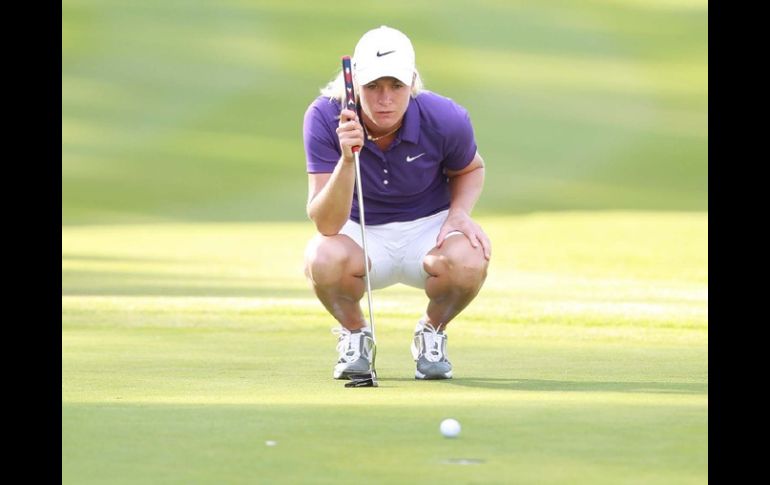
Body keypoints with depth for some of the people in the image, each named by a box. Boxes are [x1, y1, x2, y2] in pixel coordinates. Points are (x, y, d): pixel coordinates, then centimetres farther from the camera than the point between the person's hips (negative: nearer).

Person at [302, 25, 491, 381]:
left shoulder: (445, 120, -20)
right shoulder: (324, 118, -23)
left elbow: (470, 169, 7)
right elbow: (325, 224, -29)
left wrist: (460, 212, -15)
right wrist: (347, 159, -44)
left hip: (428, 229, 1)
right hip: (359, 232, 0)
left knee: (469, 261, -35)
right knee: (323, 260, -37)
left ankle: (432, 332, 1)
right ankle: (354, 333, 0)